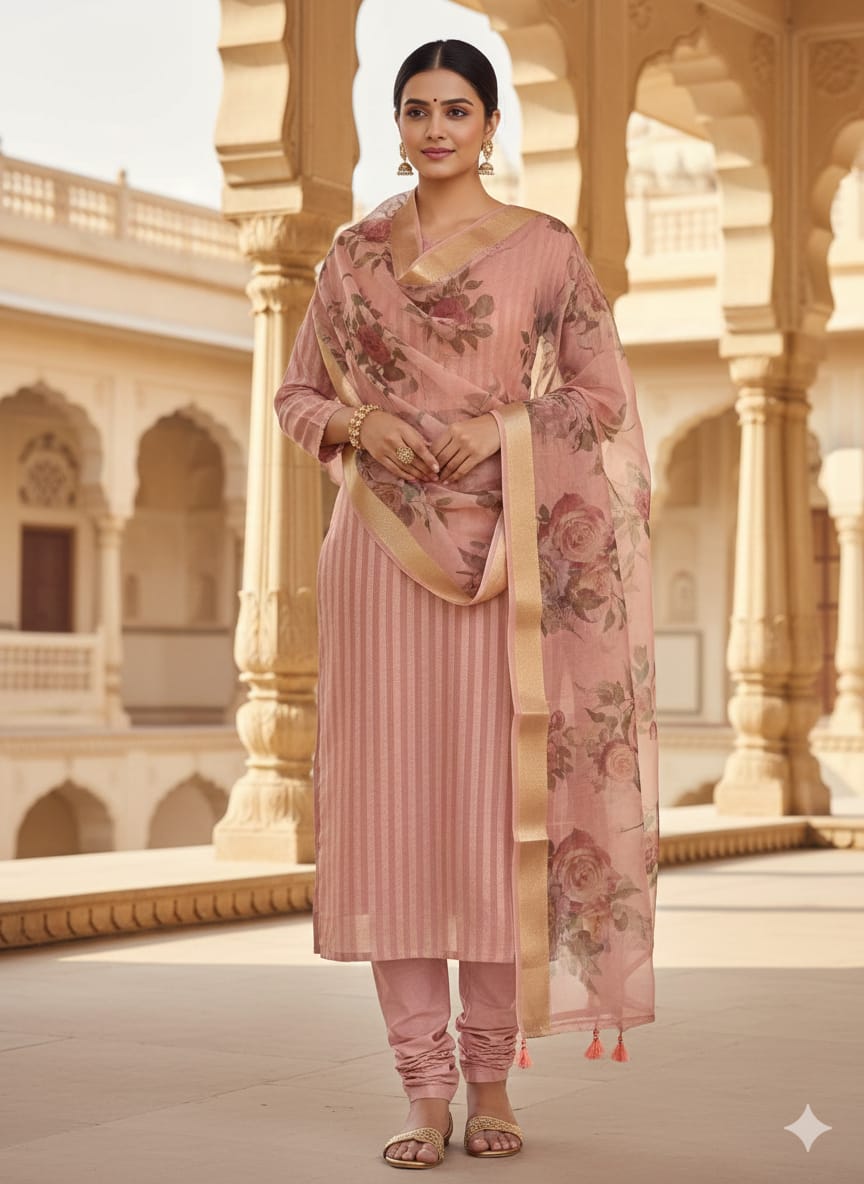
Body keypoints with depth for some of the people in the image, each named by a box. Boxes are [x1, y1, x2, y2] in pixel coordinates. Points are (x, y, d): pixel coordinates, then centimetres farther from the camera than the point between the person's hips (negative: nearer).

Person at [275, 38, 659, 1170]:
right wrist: (357, 421, -5)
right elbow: (297, 394, 16)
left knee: (500, 802, -3)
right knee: (394, 799, -2)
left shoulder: (546, 249, 5)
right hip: (386, 549, 2)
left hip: (507, 555, -2)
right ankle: (424, 1088, 4)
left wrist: (507, 424, -11)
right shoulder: (354, 255, 12)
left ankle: (490, 1077, 8)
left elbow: (604, 397, 5)